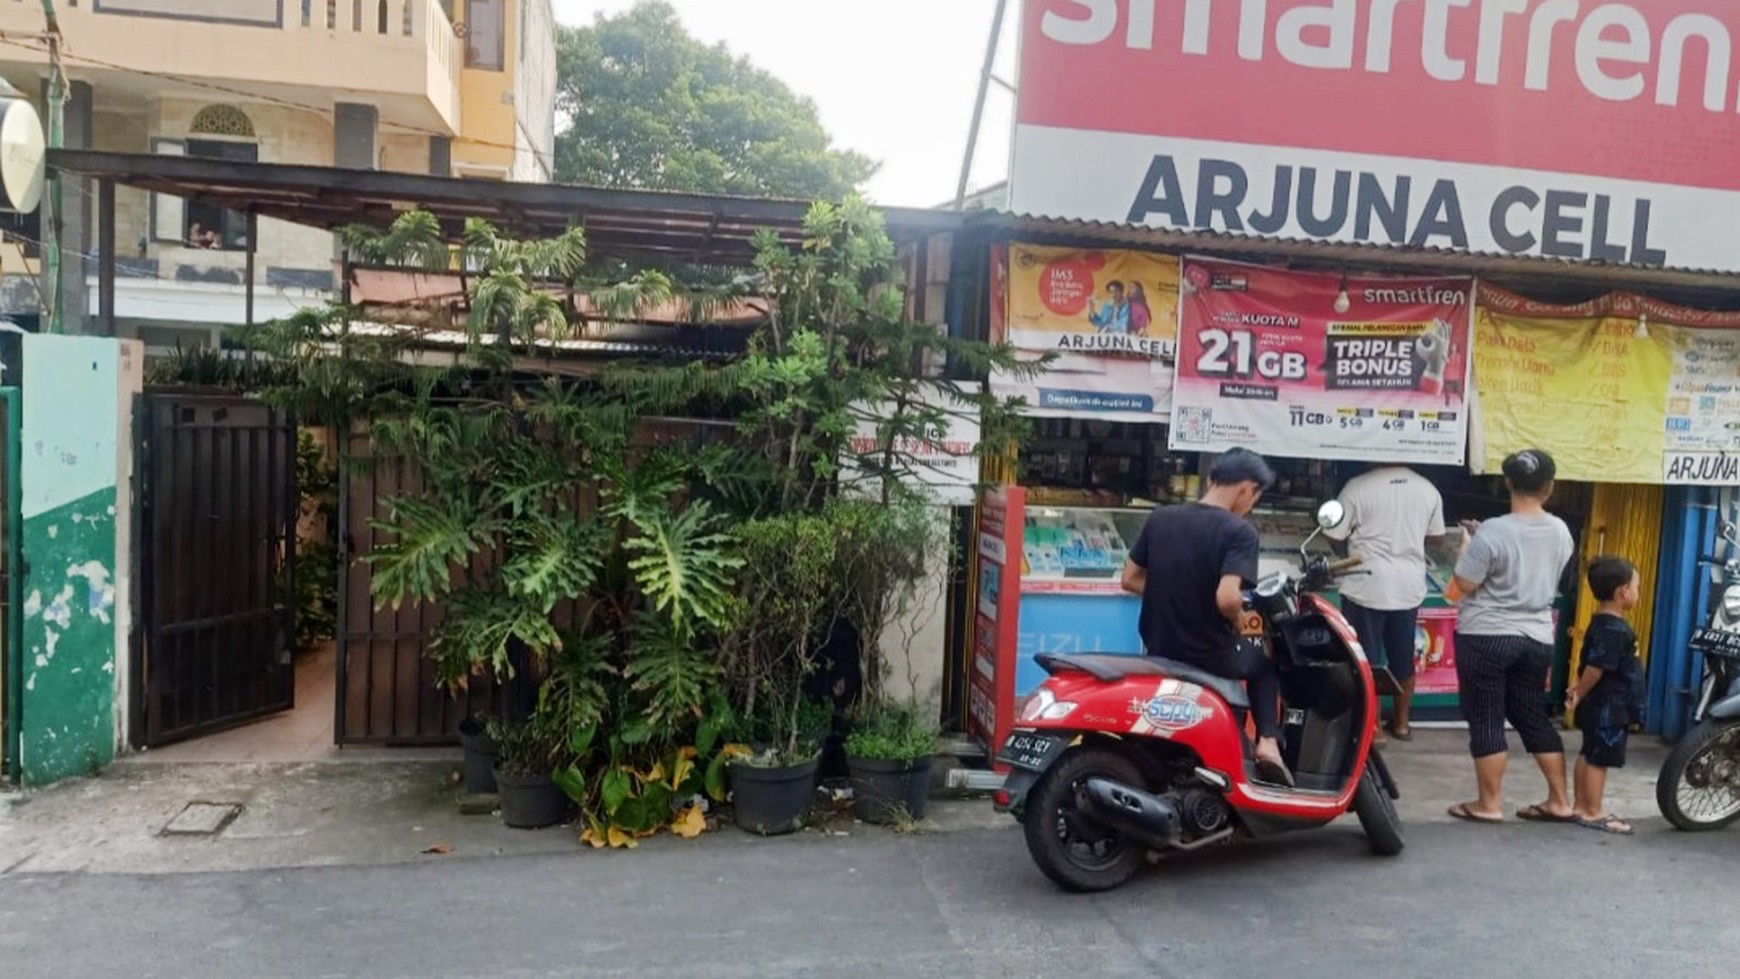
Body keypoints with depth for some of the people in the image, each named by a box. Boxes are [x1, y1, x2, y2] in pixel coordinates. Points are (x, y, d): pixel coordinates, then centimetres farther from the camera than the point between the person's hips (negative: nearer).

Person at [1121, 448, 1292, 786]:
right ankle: (1268, 741, 9)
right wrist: (1239, 620, -8)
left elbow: (1130, 579, 5)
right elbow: (1227, 598, -29)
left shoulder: (1159, 518, 0)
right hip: (1210, 656, -4)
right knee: (1265, 665, 27)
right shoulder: (1239, 531, -17)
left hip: (1159, 651, 5)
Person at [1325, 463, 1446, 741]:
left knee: (1366, 659, 5)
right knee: (1403, 657, 17)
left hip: (1367, 585, -4)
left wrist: (1349, 553, 12)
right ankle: (1401, 722, 30)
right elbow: (1437, 538, 12)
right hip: (1409, 587, 5)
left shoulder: (1359, 486, -13)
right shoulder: (1428, 489, 1)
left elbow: (1334, 535, -9)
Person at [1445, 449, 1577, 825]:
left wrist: (1467, 546, 2)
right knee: (1535, 719, 17)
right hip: (1536, 638, 6)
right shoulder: (1561, 532, 2)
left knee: (1485, 721, 2)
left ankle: (1489, 804, 8)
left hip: (1485, 637, -6)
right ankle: (1559, 801, 22)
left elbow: (1464, 585, -14)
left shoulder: (1492, 532, -19)